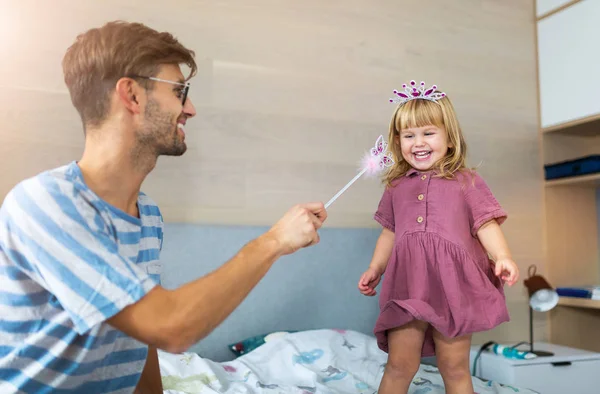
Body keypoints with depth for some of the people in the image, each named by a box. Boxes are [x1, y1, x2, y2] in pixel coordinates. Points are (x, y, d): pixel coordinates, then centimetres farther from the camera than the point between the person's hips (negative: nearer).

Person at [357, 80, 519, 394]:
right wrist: (375, 269, 18)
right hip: (407, 289, 3)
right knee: (400, 363, 4)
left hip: (453, 287, -2)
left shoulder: (466, 181, 4)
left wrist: (503, 258, -18)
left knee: (454, 368, 7)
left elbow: (486, 225, -2)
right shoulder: (397, 186, 14)